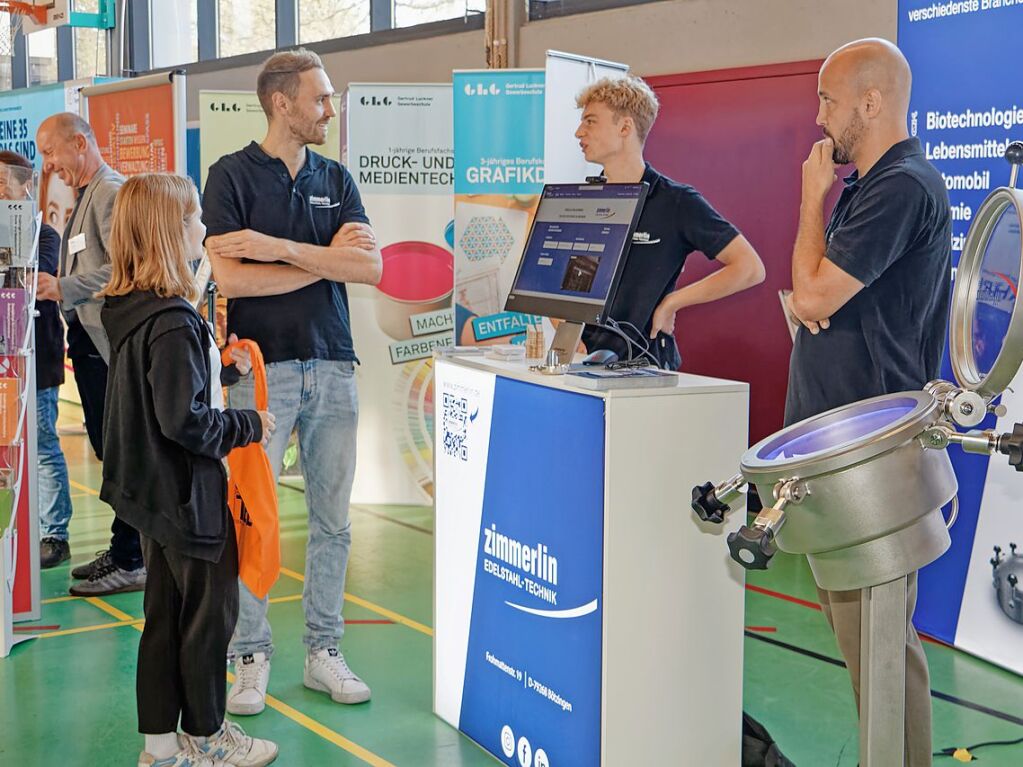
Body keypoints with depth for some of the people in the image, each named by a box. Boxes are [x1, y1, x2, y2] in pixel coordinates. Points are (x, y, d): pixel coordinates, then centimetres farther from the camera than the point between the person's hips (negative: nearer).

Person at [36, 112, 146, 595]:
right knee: (108, 447, 14)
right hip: (89, 339, 10)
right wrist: (55, 286, 10)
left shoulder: (111, 191, -12)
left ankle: (130, 563, 0)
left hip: (110, 342, -10)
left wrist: (65, 288, -21)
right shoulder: (85, 196, 19)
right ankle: (122, 550, 24)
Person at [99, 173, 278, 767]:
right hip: (189, 495, -9)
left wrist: (217, 362, 9)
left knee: (165, 615, 16)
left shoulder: (130, 310, 5)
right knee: (209, 613, 7)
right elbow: (185, 421, -25)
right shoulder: (173, 322, -24)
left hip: (155, 493, 9)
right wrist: (249, 426, -12)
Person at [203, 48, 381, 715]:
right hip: (263, 366, -4)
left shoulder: (336, 179, 12)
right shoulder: (233, 175, 0)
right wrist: (326, 256, -6)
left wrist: (278, 247, -11)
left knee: (333, 521, 7)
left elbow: (371, 267, -2)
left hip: (333, 367, 4)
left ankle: (324, 651, 18)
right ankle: (252, 658, 10)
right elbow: (228, 277, -12)